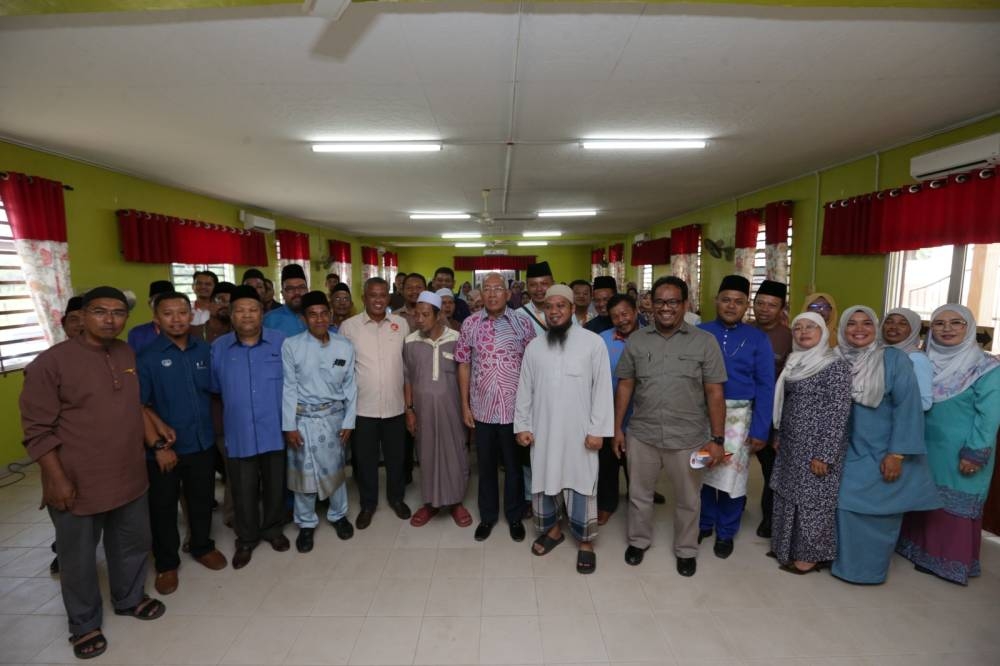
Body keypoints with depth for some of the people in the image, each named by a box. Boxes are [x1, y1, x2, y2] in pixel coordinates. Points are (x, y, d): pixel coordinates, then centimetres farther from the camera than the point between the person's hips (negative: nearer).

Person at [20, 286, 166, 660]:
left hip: (129, 477, 6)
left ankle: (130, 599, 45)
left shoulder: (127, 355, 5)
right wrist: (57, 479, -16)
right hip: (77, 486, -5)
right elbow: (38, 430, -13)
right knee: (78, 558, 14)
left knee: (133, 543, 21)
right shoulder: (51, 362, -15)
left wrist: (155, 440, 14)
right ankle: (84, 624, 36)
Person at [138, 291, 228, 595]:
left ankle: (202, 546, 40)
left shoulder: (205, 350, -1)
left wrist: (214, 430, 0)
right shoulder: (147, 357, -11)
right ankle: (166, 563, 32)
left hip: (202, 444, 3)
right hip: (164, 448, -3)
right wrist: (159, 445, -14)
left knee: (202, 499, 18)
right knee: (163, 507, 13)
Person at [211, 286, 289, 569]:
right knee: (243, 491, 13)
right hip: (238, 434, 1)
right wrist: (231, 409, 6)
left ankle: (273, 529, 38)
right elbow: (213, 389, 8)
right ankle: (246, 539, 35)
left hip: (275, 431, 0)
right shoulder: (218, 348, -1)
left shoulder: (281, 342, -5)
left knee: (275, 486, 16)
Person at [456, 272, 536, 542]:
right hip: (482, 408, 1)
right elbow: (464, 365, 4)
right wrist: (465, 405, 2)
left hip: (515, 408, -1)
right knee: (486, 465, 16)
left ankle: (515, 516, 34)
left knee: (514, 465, 14)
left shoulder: (523, 323, -4)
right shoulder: (470, 324, -1)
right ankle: (487, 515, 35)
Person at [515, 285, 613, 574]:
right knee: (544, 480, 15)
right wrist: (522, 425, 3)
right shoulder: (534, 346, 3)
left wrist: (597, 429, -10)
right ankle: (552, 529, 38)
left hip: (579, 431, -3)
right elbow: (524, 389, 6)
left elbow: (602, 388, -7)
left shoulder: (593, 343, -8)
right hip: (543, 430, 3)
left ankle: (585, 541, 27)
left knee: (581, 484, 8)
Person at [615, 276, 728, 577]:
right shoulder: (636, 340, 0)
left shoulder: (705, 341, -5)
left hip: (688, 438, -1)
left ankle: (686, 550, 41)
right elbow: (625, 386, 4)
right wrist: (617, 428, 3)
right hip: (641, 435, 2)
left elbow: (715, 393, -5)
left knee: (688, 500, 17)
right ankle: (639, 540, 42)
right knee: (639, 494, 18)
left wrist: (717, 439, -7)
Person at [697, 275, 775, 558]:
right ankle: (704, 523, 35)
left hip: (738, 416, -1)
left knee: (731, 476, 8)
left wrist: (760, 429, -6)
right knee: (701, 472, 12)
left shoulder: (758, 339, -2)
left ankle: (725, 532, 30)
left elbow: (765, 387, -3)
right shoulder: (699, 333, -1)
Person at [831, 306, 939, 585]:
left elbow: (907, 407, -14)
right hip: (849, 451, 3)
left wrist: (897, 454, -17)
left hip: (883, 452, -3)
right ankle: (846, 561, 27)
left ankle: (870, 569, 24)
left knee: (878, 513, 7)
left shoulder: (895, 359, -11)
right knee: (846, 506, 9)